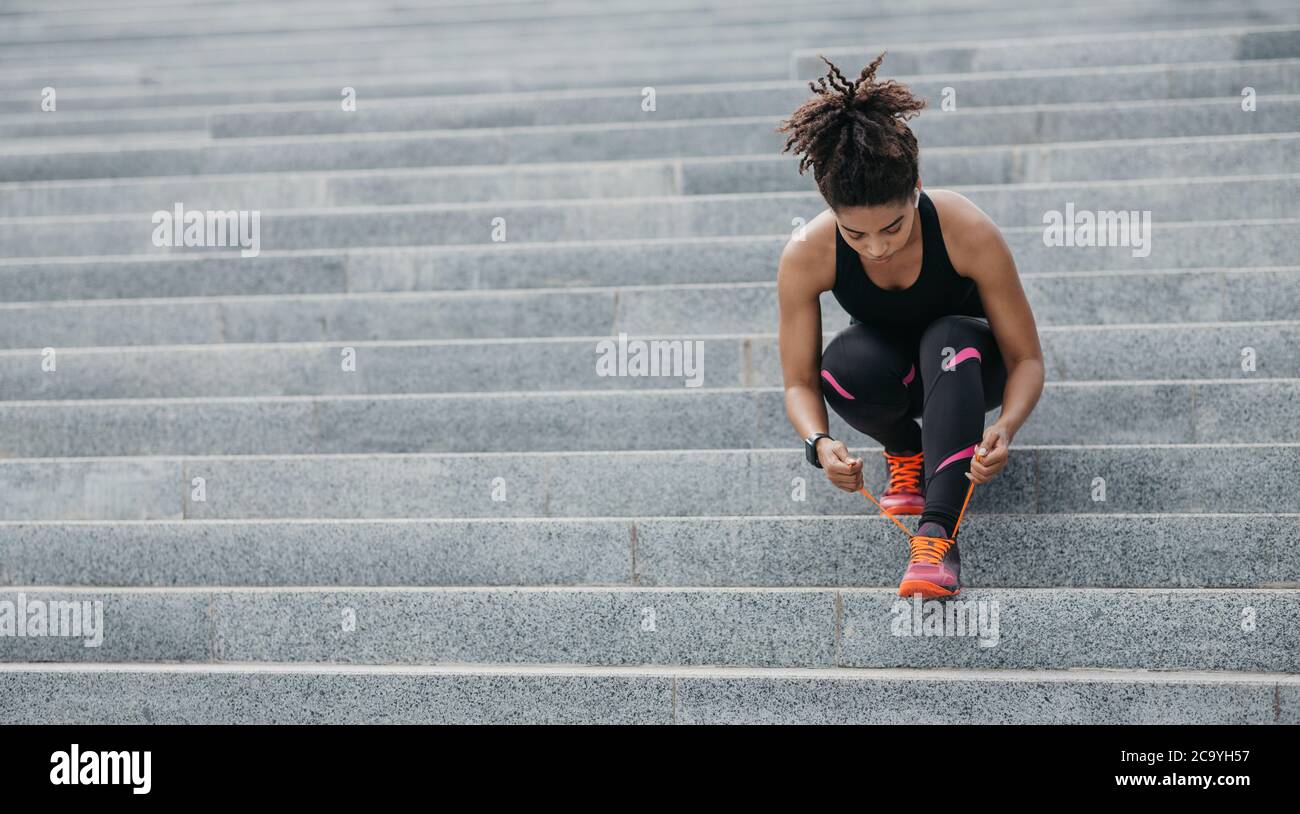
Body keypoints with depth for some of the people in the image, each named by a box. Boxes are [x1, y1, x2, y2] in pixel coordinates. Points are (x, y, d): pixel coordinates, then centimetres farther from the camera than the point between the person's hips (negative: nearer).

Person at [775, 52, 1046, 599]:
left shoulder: (968, 233, -32)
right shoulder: (806, 256, -28)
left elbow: (1026, 358, -23)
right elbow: (800, 382, -18)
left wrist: (1005, 427, -44)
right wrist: (819, 444, -41)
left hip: (960, 367, -1)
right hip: (889, 369, 1)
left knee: (948, 336, -38)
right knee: (849, 362, -36)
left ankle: (938, 533, -44)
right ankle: (906, 449, -3)